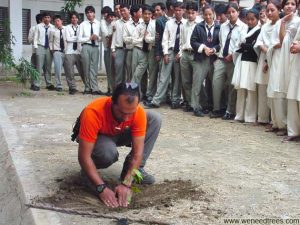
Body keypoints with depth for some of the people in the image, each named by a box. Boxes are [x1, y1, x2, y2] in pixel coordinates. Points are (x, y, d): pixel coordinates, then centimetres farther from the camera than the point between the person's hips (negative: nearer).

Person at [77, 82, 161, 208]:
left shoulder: (138, 112, -30)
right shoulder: (93, 113, -40)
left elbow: (138, 152, -27)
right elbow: (84, 156, -37)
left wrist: (126, 184, -37)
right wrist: (102, 188, -42)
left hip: (119, 134, 4)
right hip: (96, 138, -4)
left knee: (154, 119, -17)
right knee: (109, 152, -40)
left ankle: (134, 169, -6)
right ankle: (88, 171, -4)